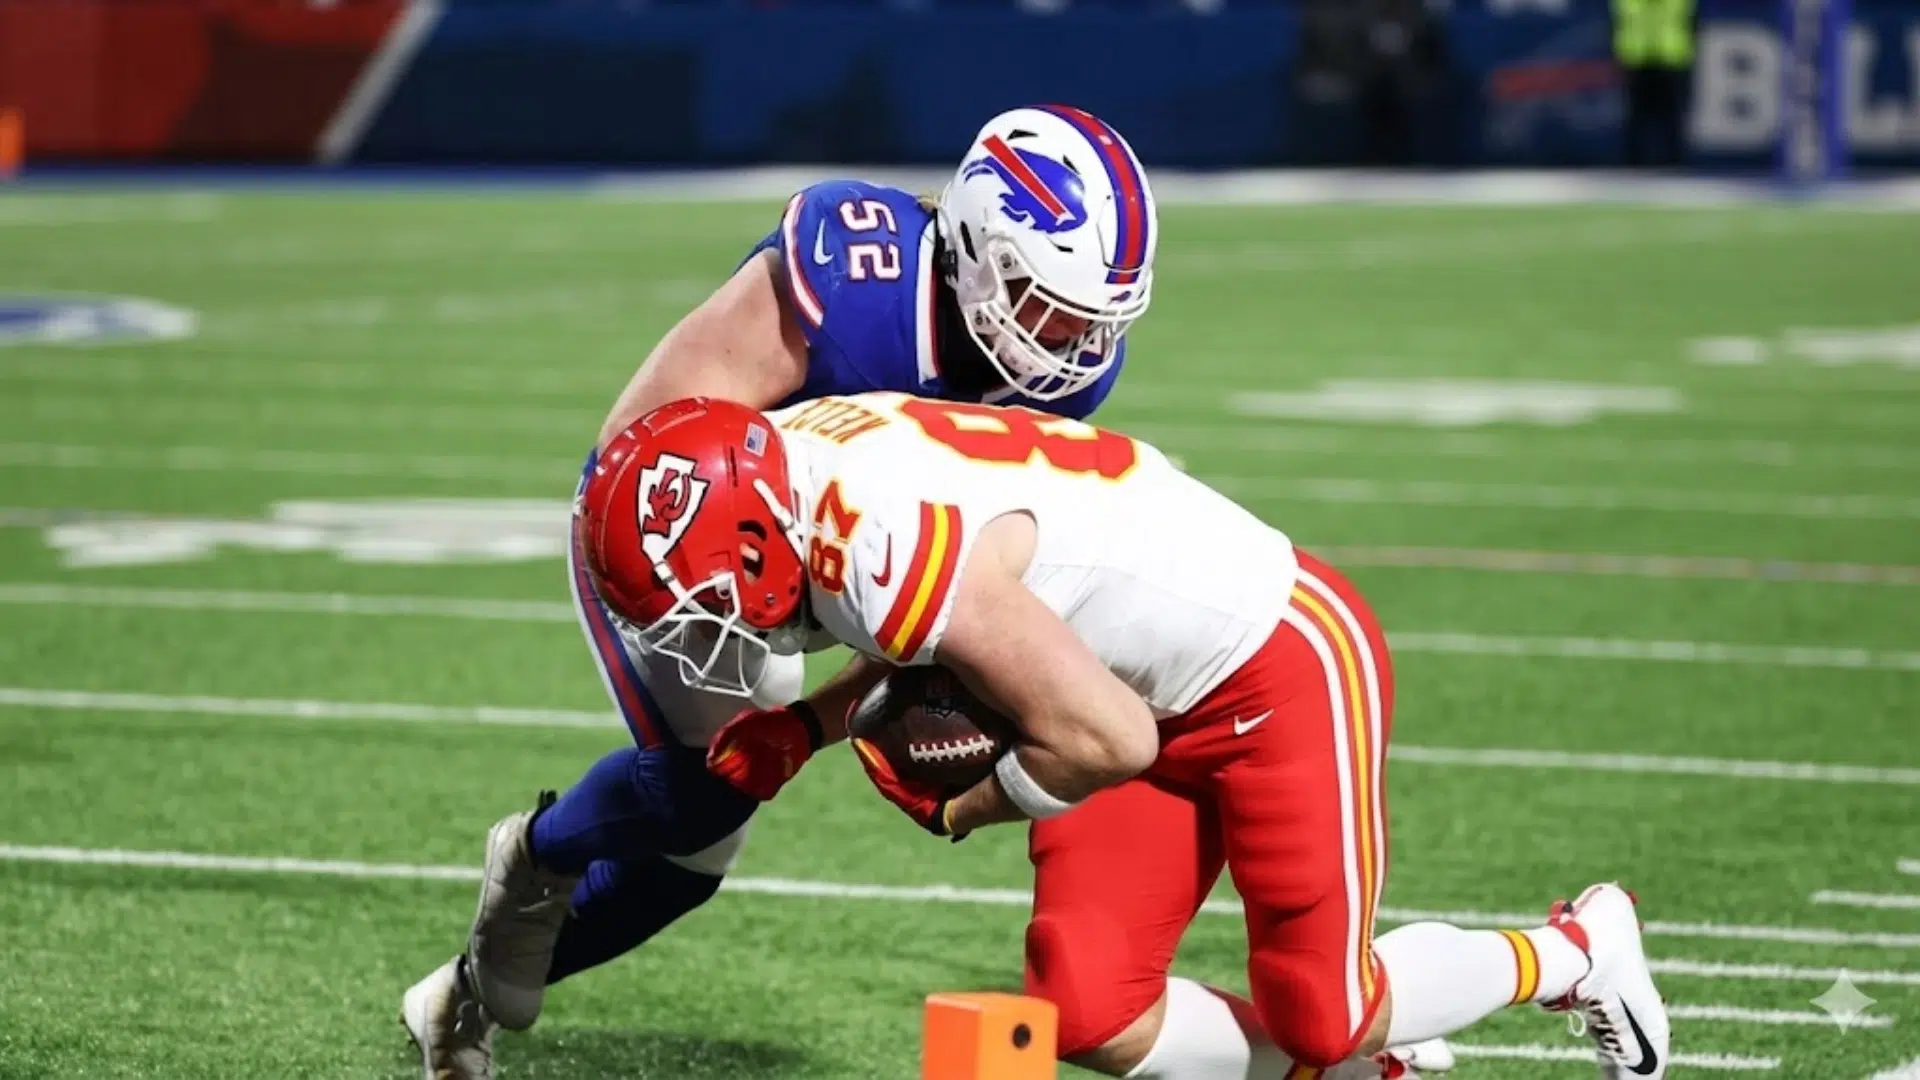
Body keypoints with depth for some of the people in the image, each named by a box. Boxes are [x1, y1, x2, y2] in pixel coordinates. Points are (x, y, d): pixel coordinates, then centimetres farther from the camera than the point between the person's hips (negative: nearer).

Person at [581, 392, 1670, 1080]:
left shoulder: (893, 554, -34)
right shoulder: (804, 459, -6)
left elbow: (1105, 739, -29)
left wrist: (959, 808, -12)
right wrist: (805, 728, -1)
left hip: (1282, 661, -9)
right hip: (1159, 689, 9)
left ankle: (1575, 953, 25)